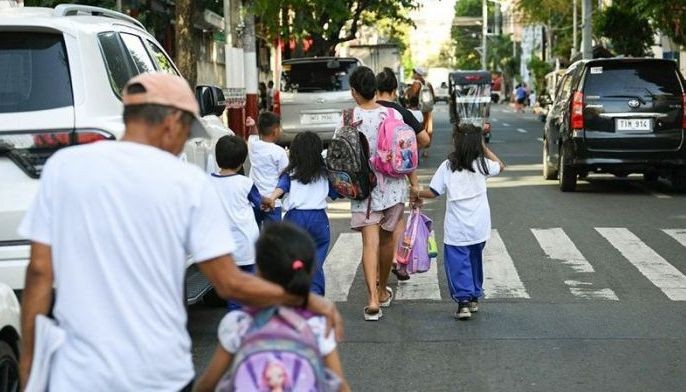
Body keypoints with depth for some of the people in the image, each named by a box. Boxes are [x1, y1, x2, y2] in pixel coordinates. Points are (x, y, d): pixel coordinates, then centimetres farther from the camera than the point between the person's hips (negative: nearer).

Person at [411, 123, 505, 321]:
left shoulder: (447, 166, -9)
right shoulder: (481, 164, -2)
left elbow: (433, 193, -6)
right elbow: (500, 166, 19)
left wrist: (417, 193, 13)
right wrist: (483, 147, 18)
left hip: (457, 229, -3)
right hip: (479, 227, 3)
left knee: (458, 263, -1)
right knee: (475, 260, 20)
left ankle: (463, 300, -14)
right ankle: (474, 298, 30)